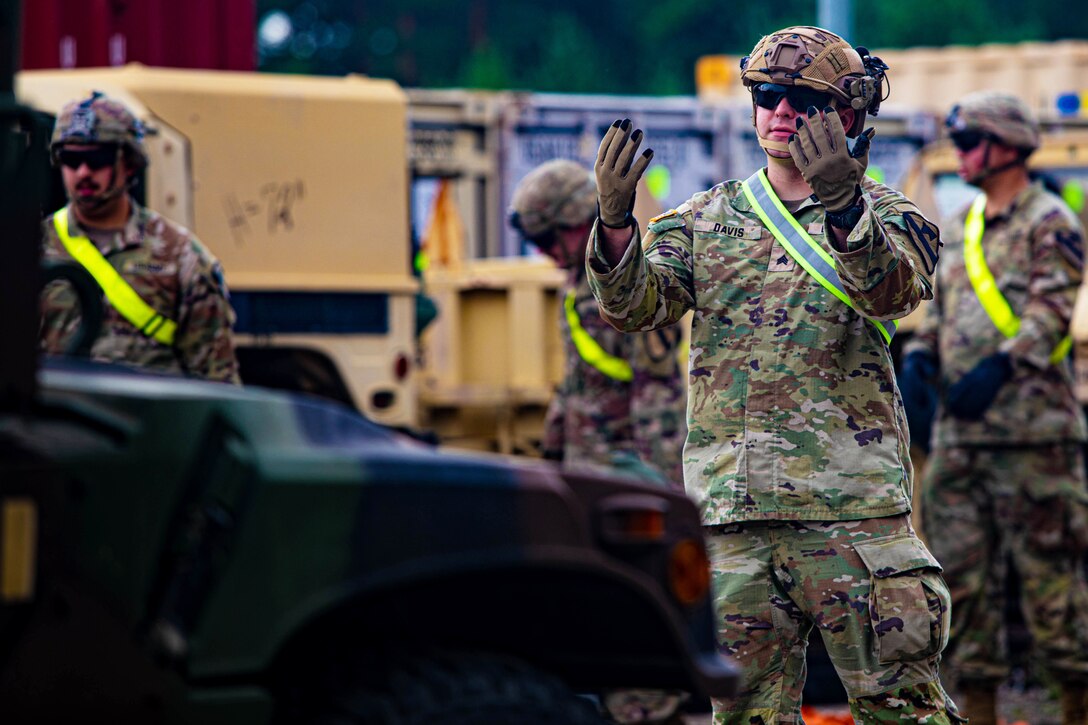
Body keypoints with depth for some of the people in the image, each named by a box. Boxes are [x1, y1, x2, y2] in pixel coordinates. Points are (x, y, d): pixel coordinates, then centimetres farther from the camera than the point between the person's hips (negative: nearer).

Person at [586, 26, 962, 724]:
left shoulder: (886, 216, 4)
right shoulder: (705, 220, 14)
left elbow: (890, 291, -18)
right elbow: (633, 304, 0)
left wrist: (843, 205, -38)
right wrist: (615, 216, -21)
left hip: (851, 504, -3)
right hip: (731, 508, 3)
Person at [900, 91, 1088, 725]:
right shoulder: (961, 229, 19)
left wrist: (1001, 365, -27)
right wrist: (921, 351, 3)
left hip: (1032, 430, -8)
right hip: (959, 432, 8)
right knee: (963, 571, 6)